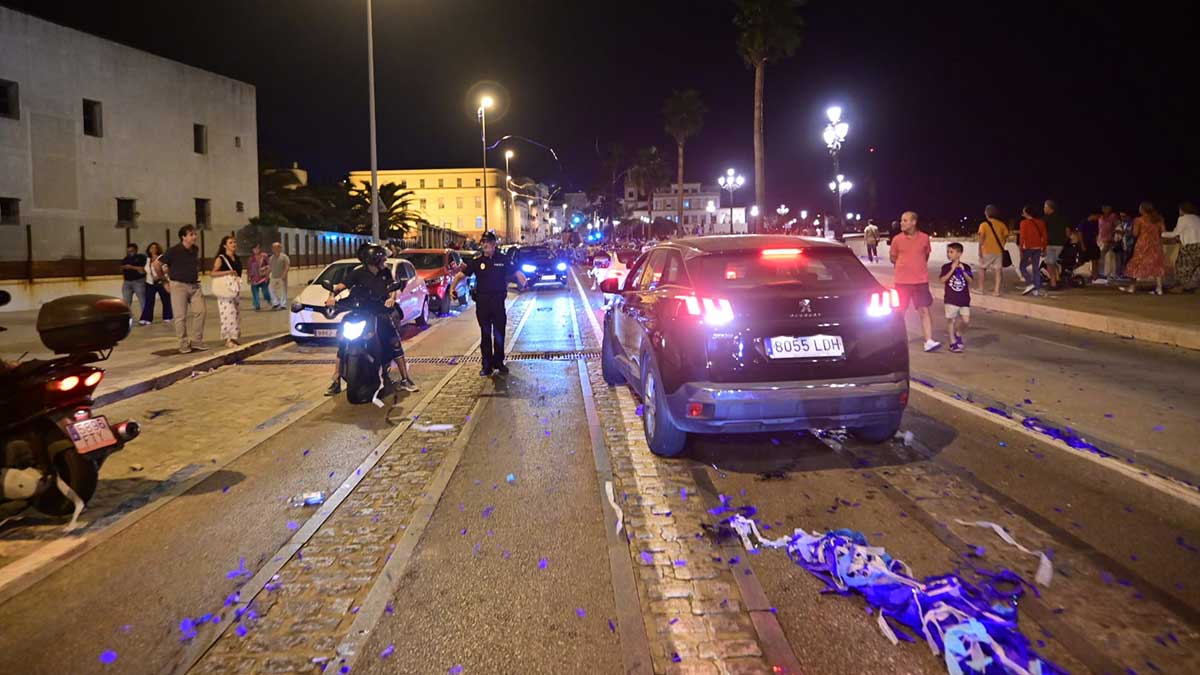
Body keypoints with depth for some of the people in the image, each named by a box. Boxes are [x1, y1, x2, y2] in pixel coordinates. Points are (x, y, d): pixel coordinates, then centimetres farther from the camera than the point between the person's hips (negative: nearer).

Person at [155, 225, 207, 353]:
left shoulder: (196, 250, 7)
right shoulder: (174, 251, -10)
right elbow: (157, 264, -7)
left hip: (194, 285, 5)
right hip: (179, 286, -5)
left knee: (201, 310, -5)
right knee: (181, 316, -1)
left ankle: (196, 342, 5)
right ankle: (184, 344, 8)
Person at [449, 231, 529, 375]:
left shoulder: (503, 259, 1)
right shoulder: (477, 261, 2)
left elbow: (517, 273, 2)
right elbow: (461, 274, 1)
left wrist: (524, 283, -18)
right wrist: (453, 288, -15)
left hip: (498, 300, 0)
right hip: (482, 301, 1)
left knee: (499, 333, 7)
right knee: (485, 334, 6)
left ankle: (499, 362, 20)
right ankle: (487, 365, 13)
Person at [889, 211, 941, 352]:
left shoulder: (924, 238, -3)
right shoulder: (897, 239, -4)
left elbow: (926, 255, 14)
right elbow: (892, 257, 9)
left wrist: (918, 267, 11)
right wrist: (904, 266, 4)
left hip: (921, 281, 0)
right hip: (902, 281, 0)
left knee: (924, 311, -4)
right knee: (900, 311, 10)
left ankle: (929, 341, -6)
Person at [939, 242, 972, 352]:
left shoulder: (966, 267, 3)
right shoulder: (946, 267, -1)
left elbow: (970, 280, -6)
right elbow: (942, 280, -14)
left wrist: (963, 270, -18)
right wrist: (952, 270, -18)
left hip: (964, 299, 1)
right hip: (951, 299, -1)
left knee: (966, 321, -4)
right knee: (951, 320, 1)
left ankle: (958, 335, 24)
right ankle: (953, 342, 12)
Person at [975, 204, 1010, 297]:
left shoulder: (984, 224, -7)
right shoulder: (1001, 224, 4)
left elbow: (981, 238, -14)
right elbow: (1006, 236, 3)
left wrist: (980, 249, -10)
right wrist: (1000, 245, 14)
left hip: (987, 250, -3)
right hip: (999, 250, 3)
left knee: (982, 268, 14)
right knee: (998, 269, 4)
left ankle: (981, 288, 14)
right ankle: (996, 290, -2)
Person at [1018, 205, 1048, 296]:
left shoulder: (1024, 222, -9)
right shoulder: (1040, 222, 7)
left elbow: (1022, 237, -12)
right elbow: (1044, 236, 9)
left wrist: (1021, 250, -9)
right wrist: (1044, 249, 16)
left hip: (1028, 248, -5)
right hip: (1038, 248, 5)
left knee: (1022, 266, 7)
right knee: (1036, 269, 9)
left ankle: (1030, 284, -11)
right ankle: (1037, 289, 6)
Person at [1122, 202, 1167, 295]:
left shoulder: (1139, 220, -7)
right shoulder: (1159, 219, 5)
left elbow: (1135, 234, -6)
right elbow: (1163, 232, 3)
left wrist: (1134, 224, 10)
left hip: (1143, 244, -4)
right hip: (1156, 244, 4)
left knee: (1139, 266, 5)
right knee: (1156, 266, 6)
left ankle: (1132, 287, 12)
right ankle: (1159, 288, 1)